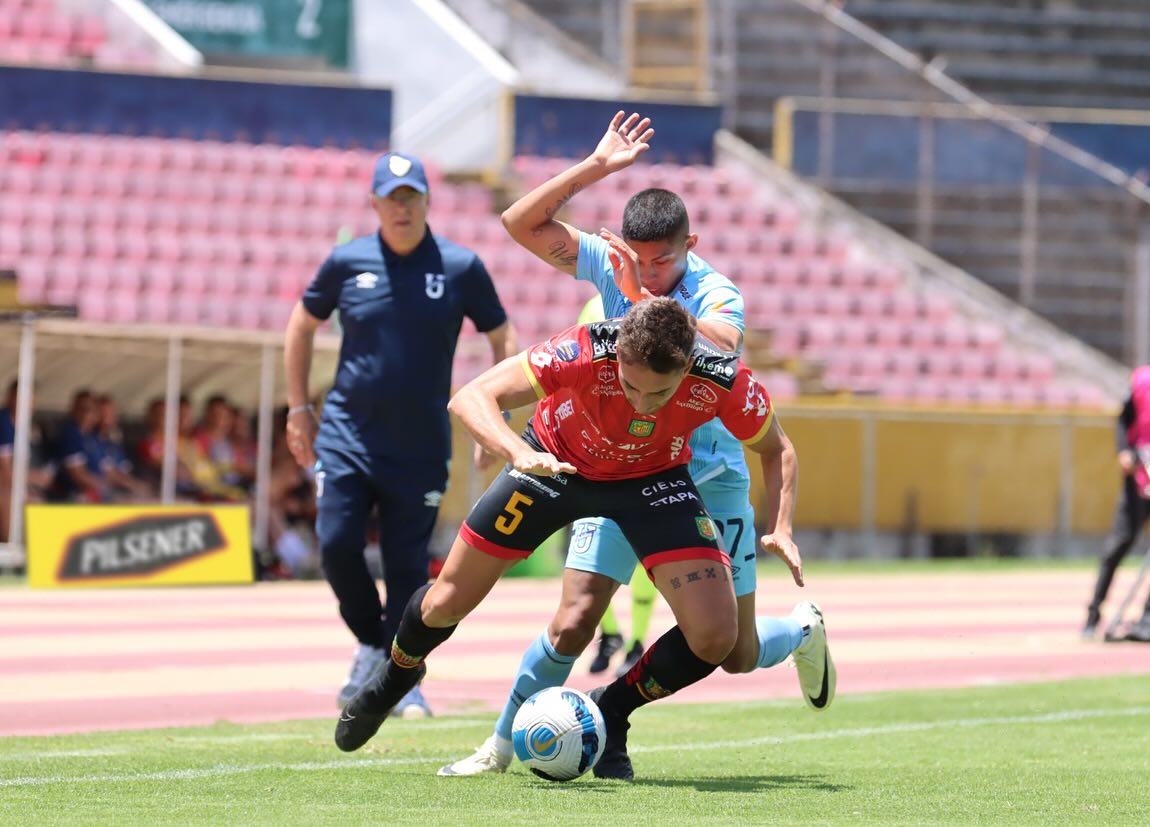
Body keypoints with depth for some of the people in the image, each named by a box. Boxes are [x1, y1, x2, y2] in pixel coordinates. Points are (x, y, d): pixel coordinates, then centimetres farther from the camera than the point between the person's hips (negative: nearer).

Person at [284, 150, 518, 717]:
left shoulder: (461, 268, -2)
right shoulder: (347, 262, 1)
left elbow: (503, 340, 7)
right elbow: (301, 326, 14)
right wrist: (298, 408, 10)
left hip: (421, 450, -1)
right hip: (346, 437, 1)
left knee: (408, 565, 1)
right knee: (337, 544, -11)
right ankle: (371, 644, 14)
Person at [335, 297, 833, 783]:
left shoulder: (725, 382, -32)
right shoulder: (585, 354, -38)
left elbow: (776, 450, -10)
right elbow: (470, 398, -37)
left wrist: (780, 528, -26)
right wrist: (519, 453, -55)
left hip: (653, 477, 1)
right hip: (555, 462, -1)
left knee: (715, 636, -17)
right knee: (446, 604, 7)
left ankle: (610, 712, 11)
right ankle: (396, 677, 43)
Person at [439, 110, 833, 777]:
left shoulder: (714, 290, -18)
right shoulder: (610, 263, -8)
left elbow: (725, 344, -41)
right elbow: (521, 223, -15)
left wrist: (644, 297, -47)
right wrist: (597, 166, -22)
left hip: (709, 480, -2)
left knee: (738, 654, 6)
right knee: (573, 626, -12)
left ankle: (803, 629, 41)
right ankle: (503, 744, 5)